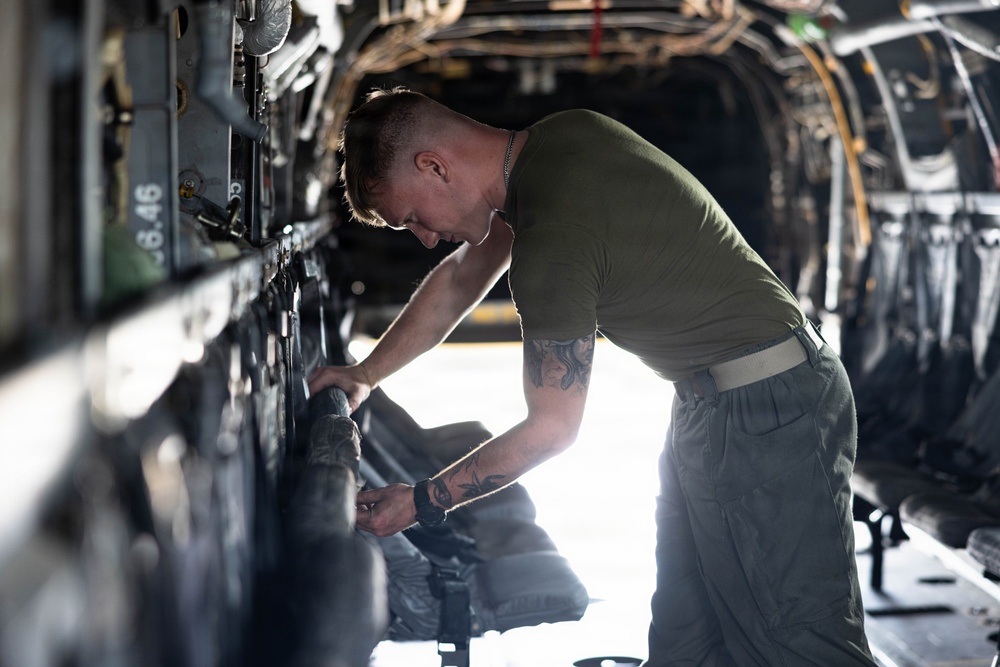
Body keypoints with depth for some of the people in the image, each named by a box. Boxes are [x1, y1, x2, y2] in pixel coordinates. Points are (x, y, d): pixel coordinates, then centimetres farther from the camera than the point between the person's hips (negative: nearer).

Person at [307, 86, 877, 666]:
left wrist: (421, 503, -4)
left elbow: (550, 430, -14)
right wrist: (366, 375, 26)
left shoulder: (552, 235, -24)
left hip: (765, 408, -10)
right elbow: (460, 280, 21)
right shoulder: (557, 138, 5)